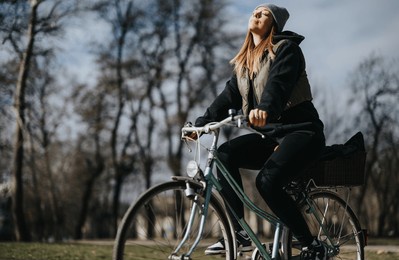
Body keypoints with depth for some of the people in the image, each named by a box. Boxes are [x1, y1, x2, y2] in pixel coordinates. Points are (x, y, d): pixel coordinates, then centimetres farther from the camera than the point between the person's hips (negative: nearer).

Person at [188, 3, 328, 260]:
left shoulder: (286, 48, -6)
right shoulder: (244, 61, 17)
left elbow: (279, 82, -26)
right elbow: (229, 95, 9)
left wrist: (265, 109, -46)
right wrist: (201, 123, -4)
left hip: (301, 129, -7)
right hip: (269, 135, 7)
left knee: (267, 181, -29)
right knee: (226, 153, -18)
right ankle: (240, 234, -15)